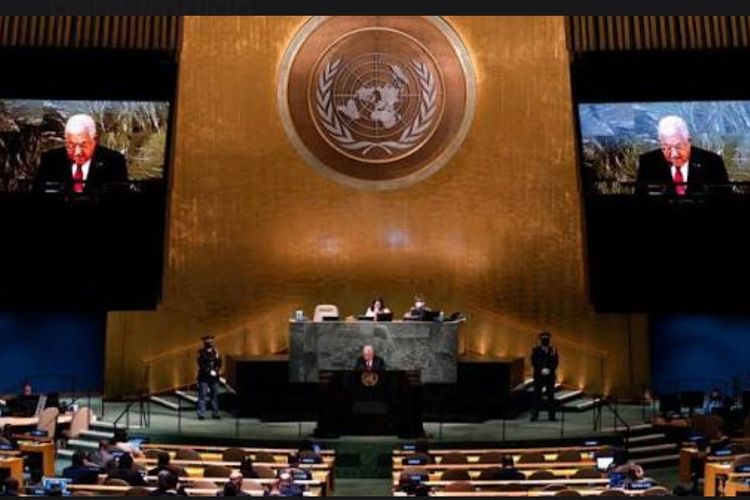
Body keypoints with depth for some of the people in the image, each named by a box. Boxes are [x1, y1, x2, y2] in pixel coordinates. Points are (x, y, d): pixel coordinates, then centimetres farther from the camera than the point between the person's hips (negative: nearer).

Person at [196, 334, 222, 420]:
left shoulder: (215, 351, 12)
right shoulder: (201, 352, -1)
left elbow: (219, 364, 7)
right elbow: (201, 364, -9)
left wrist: (217, 357, -11)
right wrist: (209, 371, -14)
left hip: (214, 377, 4)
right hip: (204, 377, -4)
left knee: (214, 396, 5)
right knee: (202, 396, -5)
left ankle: (215, 414, 11)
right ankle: (201, 414, -2)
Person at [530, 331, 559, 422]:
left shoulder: (553, 350, 7)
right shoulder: (535, 350, 4)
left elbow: (555, 362, 1)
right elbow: (534, 362, -2)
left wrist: (549, 370, -14)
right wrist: (541, 370, -14)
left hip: (550, 376, 1)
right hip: (538, 376, -1)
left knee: (551, 396, -1)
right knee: (537, 395, -2)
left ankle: (552, 415, 4)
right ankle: (534, 415, 0)